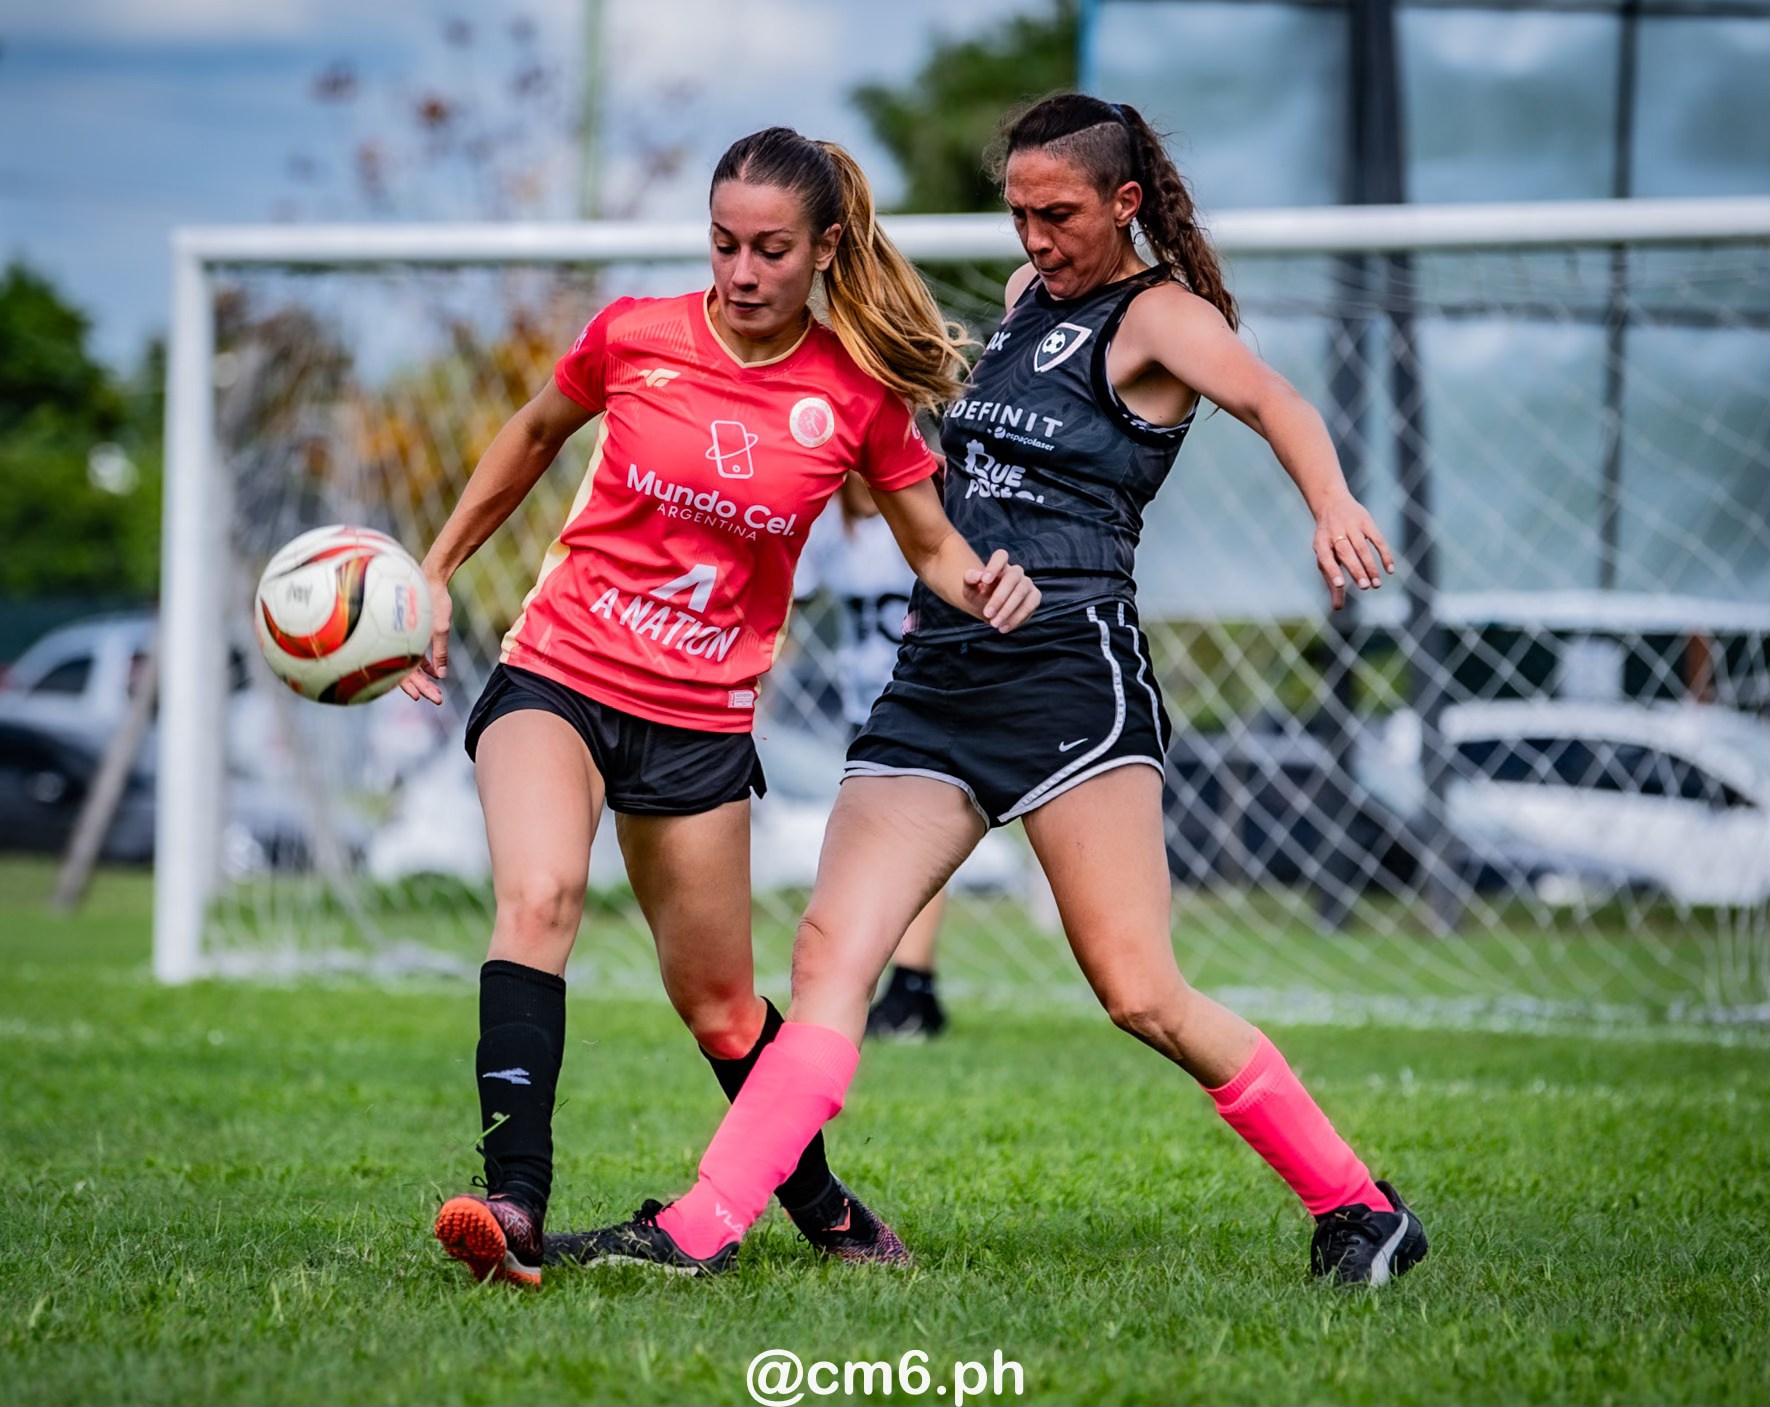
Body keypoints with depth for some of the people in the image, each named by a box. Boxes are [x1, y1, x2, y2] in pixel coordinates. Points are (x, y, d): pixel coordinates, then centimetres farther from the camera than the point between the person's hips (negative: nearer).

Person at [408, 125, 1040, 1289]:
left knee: (717, 999, 11)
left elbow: (933, 545, 7)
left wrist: (985, 586, -16)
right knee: (540, 895, -28)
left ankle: (823, 1210, 36)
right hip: (557, 674, -1)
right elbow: (534, 437, 14)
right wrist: (434, 573, 16)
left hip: (702, 720, 1)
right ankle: (515, 1203, -38)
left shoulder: (858, 395, -5)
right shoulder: (635, 336, -5)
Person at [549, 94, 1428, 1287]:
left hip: (1072, 665, -7)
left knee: (1142, 995, -11)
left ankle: (1361, 1209, 2)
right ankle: (700, 1230, -12)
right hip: (940, 677, 7)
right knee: (831, 955, -5)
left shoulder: (1158, 313, -3)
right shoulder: (1029, 295, 20)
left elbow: (1268, 398, -22)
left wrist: (1333, 505, -41)